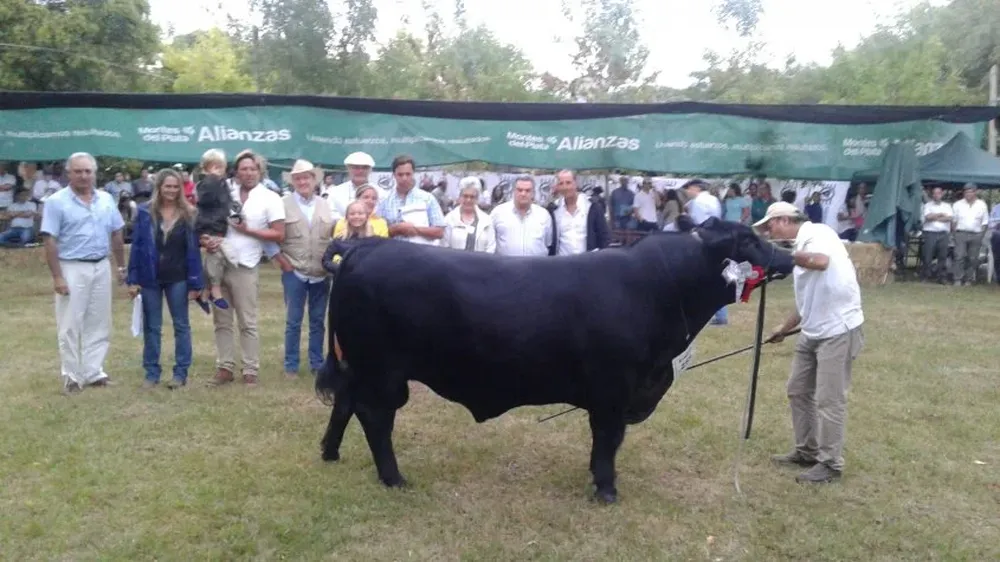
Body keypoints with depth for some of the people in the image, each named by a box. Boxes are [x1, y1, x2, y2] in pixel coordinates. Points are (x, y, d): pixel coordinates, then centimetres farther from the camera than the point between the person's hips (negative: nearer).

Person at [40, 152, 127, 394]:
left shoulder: (106, 199, 7)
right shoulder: (56, 201, -7)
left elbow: (116, 236, 13)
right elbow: (50, 242, -10)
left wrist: (122, 267, 11)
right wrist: (57, 276, -15)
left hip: (101, 267, 5)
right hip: (72, 269, -5)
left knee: (98, 323, 10)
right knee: (71, 326, 3)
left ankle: (93, 371, 20)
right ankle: (72, 376, 13)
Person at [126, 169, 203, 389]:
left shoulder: (188, 214, -2)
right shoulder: (144, 212, -2)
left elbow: (193, 250, -2)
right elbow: (136, 246, -1)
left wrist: (195, 282, -6)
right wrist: (133, 279, -5)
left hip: (178, 279, 0)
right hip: (150, 278, 1)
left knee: (181, 326, 6)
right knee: (151, 327, 9)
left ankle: (181, 373, 15)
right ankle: (151, 373, 19)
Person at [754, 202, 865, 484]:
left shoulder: (817, 232, -11)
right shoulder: (802, 247, 15)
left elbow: (821, 262, -36)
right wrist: (784, 328, 26)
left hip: (839, 329, -10)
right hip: (813, 331, 10)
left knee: (829, 400, -3)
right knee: (798, 391, 15)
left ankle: (830, 464, 10)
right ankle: (806, 452, 28)